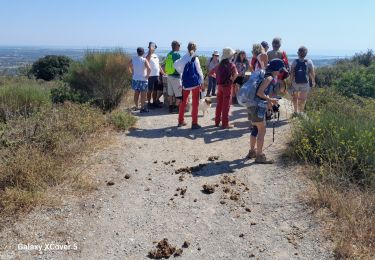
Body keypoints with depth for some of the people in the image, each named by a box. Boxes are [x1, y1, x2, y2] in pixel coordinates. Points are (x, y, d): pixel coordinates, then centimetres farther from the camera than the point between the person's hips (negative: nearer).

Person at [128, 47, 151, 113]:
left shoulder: (133, 59, 0)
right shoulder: (144, 60, -14)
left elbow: (128, 67, 10)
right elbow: (149, 69, -26)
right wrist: (147, 75, -12)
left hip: (135, 79, 5)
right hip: (143, 80, -5)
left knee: (136, 93, 18)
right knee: (143, 94, 2)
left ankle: (136, 106, 28)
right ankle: (142, 108, 5)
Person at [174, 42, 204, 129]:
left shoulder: (183, 58, 3)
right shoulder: (195, 58, -9)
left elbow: (176, 65, 12)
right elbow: (199, 70, -8)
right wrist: (202, 81, 0)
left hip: (186, 83, 4)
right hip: (195, 83, -4)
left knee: (183, 102, 16)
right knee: (195, 103, 2)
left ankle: (181, 121, 23)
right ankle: (194, 123, 2)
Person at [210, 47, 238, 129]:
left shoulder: (220, 64, 10)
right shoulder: (231, 64, -7)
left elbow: (211, 72, 17)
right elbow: (236, 74, -16)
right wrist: (232, 80, 0)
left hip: (219, 85, 6)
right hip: (227, 86, -6)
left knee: (219, 104, 13)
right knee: (226, 105, -2)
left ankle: (217, 121, 21)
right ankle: (225, 123, 1)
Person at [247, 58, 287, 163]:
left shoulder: (264, 76, 15)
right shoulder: (269, 78, -12)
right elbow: (259, 93, -21)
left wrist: (269, 100, 18)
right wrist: (270, 100, -11)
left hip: (252, 105, 9)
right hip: (258, 106, -9)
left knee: (255, 129, 19)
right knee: (262, 131, -1)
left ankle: (252, 152, 31)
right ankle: (259, 156, 5)